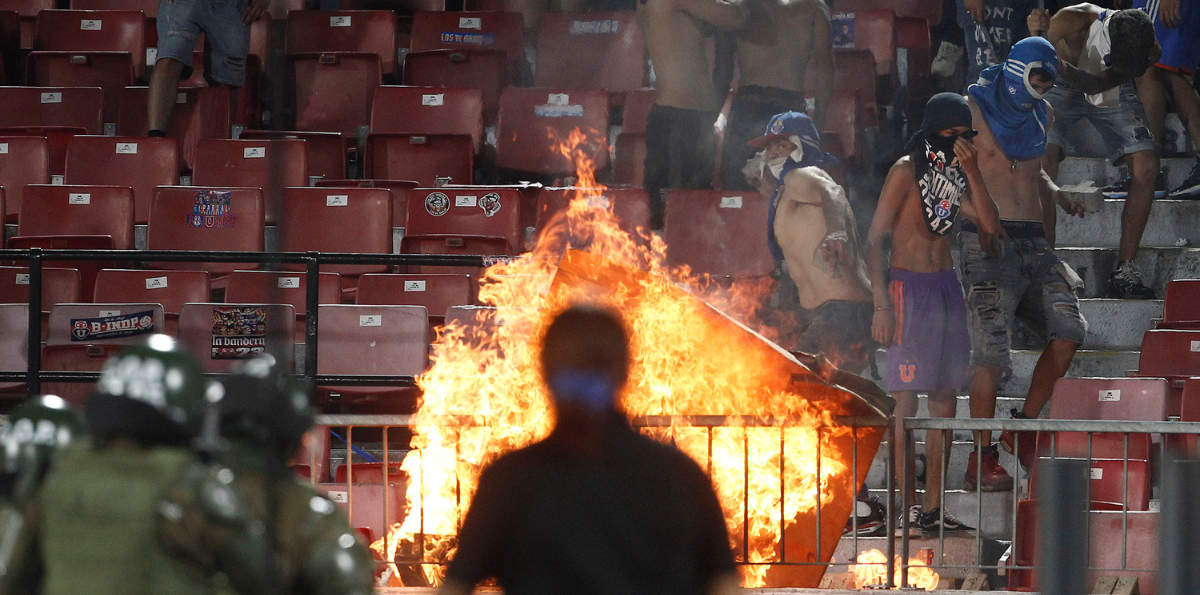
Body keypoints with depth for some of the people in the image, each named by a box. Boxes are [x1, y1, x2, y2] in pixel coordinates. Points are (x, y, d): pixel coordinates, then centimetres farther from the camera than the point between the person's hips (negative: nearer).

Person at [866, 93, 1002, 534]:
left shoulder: (956, 175, 14)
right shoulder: (907, 171, -6)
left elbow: (990, 226, 2)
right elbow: (875, 239, -8)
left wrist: (972, 172, -7)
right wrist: (881, 304, -15)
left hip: (947, 286, 7)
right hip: (908, 284, -7)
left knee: (945, 397, 5)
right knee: (906, 397, -9)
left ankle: (933, 505, 8)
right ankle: (907, 505, -9)